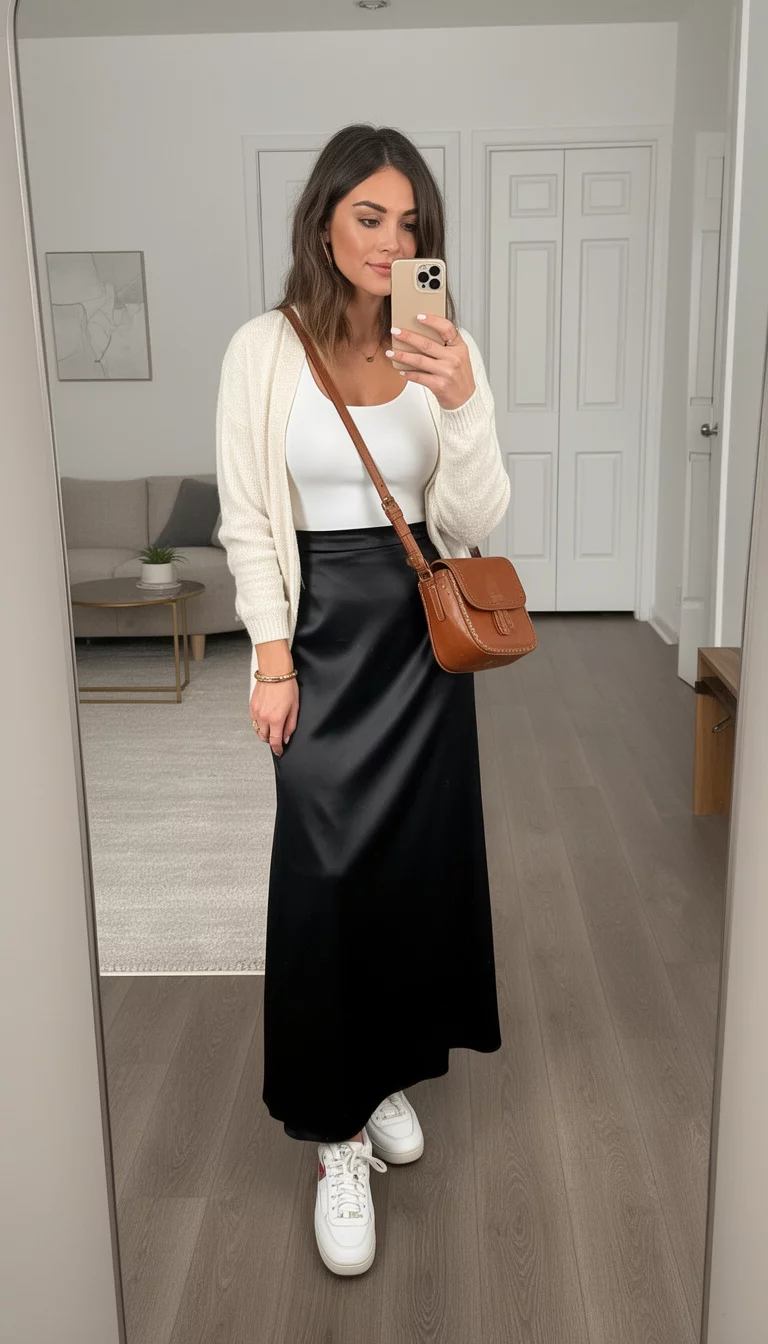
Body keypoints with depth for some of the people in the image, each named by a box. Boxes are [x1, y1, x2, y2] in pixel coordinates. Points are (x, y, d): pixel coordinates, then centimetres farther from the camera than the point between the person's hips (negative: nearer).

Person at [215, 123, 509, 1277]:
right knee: (326, 868, -4)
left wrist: (463, 403, -21)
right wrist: (272, 655, -8)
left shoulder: (447, 349, 0)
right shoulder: (264, 350, -4)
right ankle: (339, 1137, 10)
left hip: (424, 628, 3)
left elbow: (475, 521, -6)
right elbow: (248, 520, -3)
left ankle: (390, 1073, 33)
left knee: (420, 855, 9)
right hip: (323, 629, -2)